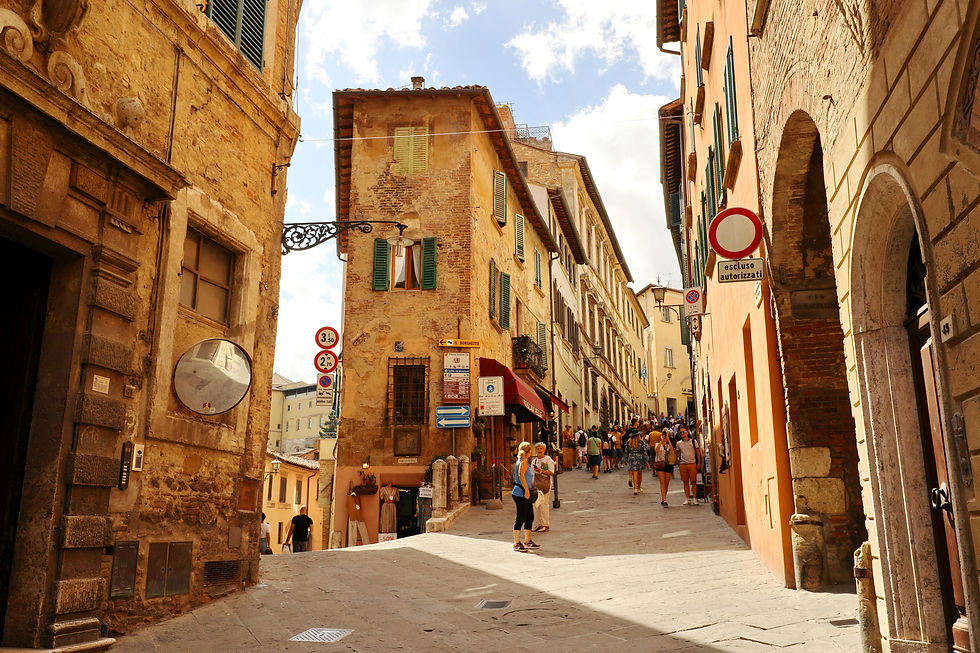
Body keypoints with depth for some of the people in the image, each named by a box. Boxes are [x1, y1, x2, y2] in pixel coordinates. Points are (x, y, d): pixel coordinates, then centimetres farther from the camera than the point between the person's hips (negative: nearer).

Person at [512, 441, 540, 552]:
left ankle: (527, 541, 21)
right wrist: (526, 490, -26)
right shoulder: (524, 461, -11)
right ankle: (517, 543, 1)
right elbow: (521, 475, -23)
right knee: (520, 518, -5)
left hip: (524, 494, 10)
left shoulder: (520, 461, 18)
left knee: (530, 517, 13)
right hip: (521, 493, -10)